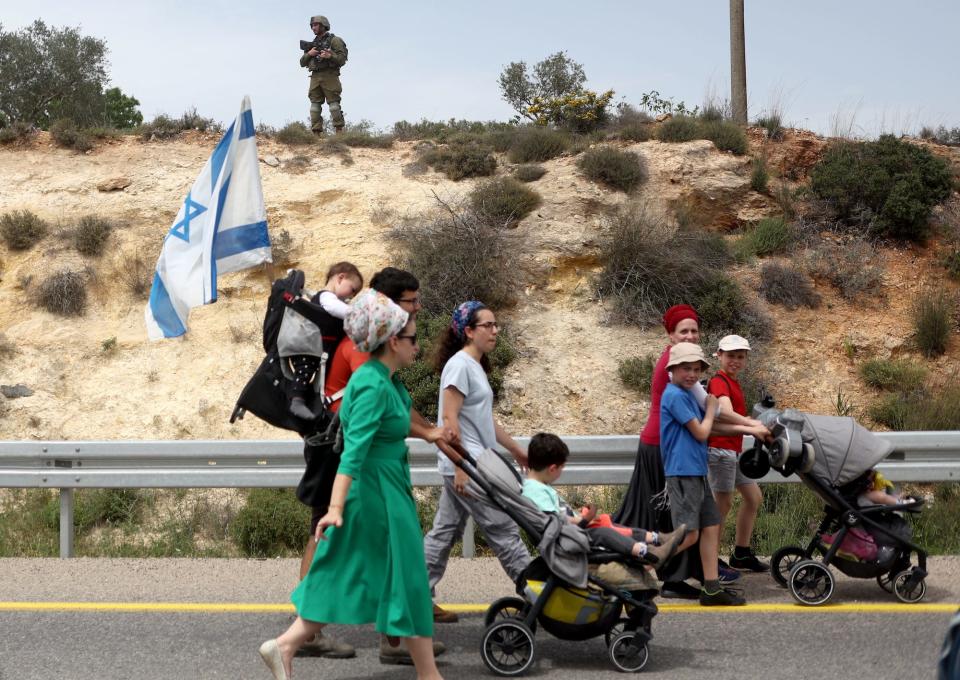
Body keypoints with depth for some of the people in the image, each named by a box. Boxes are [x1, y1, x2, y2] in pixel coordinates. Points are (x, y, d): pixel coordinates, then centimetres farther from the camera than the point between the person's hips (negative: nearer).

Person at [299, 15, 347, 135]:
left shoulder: (334, 40, 4)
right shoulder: (313, 44, 22)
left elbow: (342, 59, -5)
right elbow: (302, 62, 19)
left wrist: (330, 56, -20)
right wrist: (309, 54, 0)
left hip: (329, 76, -6)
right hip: (315, 77, 6)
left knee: (334, 103, -10)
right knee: (315, 104, -2)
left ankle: (339, 133, -10)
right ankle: (316, 133, -5)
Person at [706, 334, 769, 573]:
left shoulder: (732, 383, 17)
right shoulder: (719, 381, -15)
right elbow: (726, 413, -32)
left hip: (734, 450, 10)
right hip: (720, 448, -10)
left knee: (754, 497, 14)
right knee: (723, 503, -7)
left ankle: (741, 554, 22)